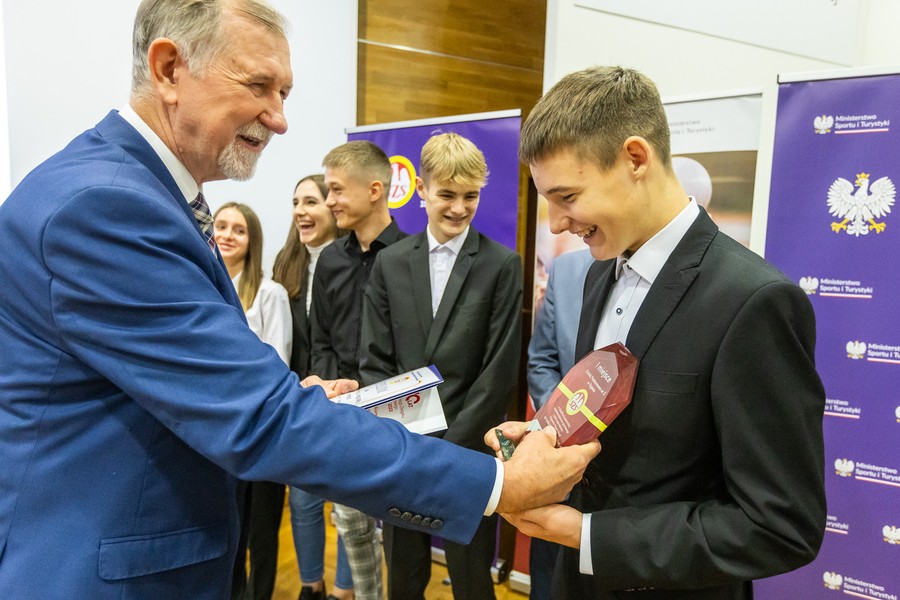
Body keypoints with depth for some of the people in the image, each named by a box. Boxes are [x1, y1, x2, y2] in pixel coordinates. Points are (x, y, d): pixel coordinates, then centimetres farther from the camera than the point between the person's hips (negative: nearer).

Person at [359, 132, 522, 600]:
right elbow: (374, 360, 3)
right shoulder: (390, 263, 5)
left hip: (469, 451, -2)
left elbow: (500, 370, -8)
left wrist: (449, 446, -12)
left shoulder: (502, 265, -4)